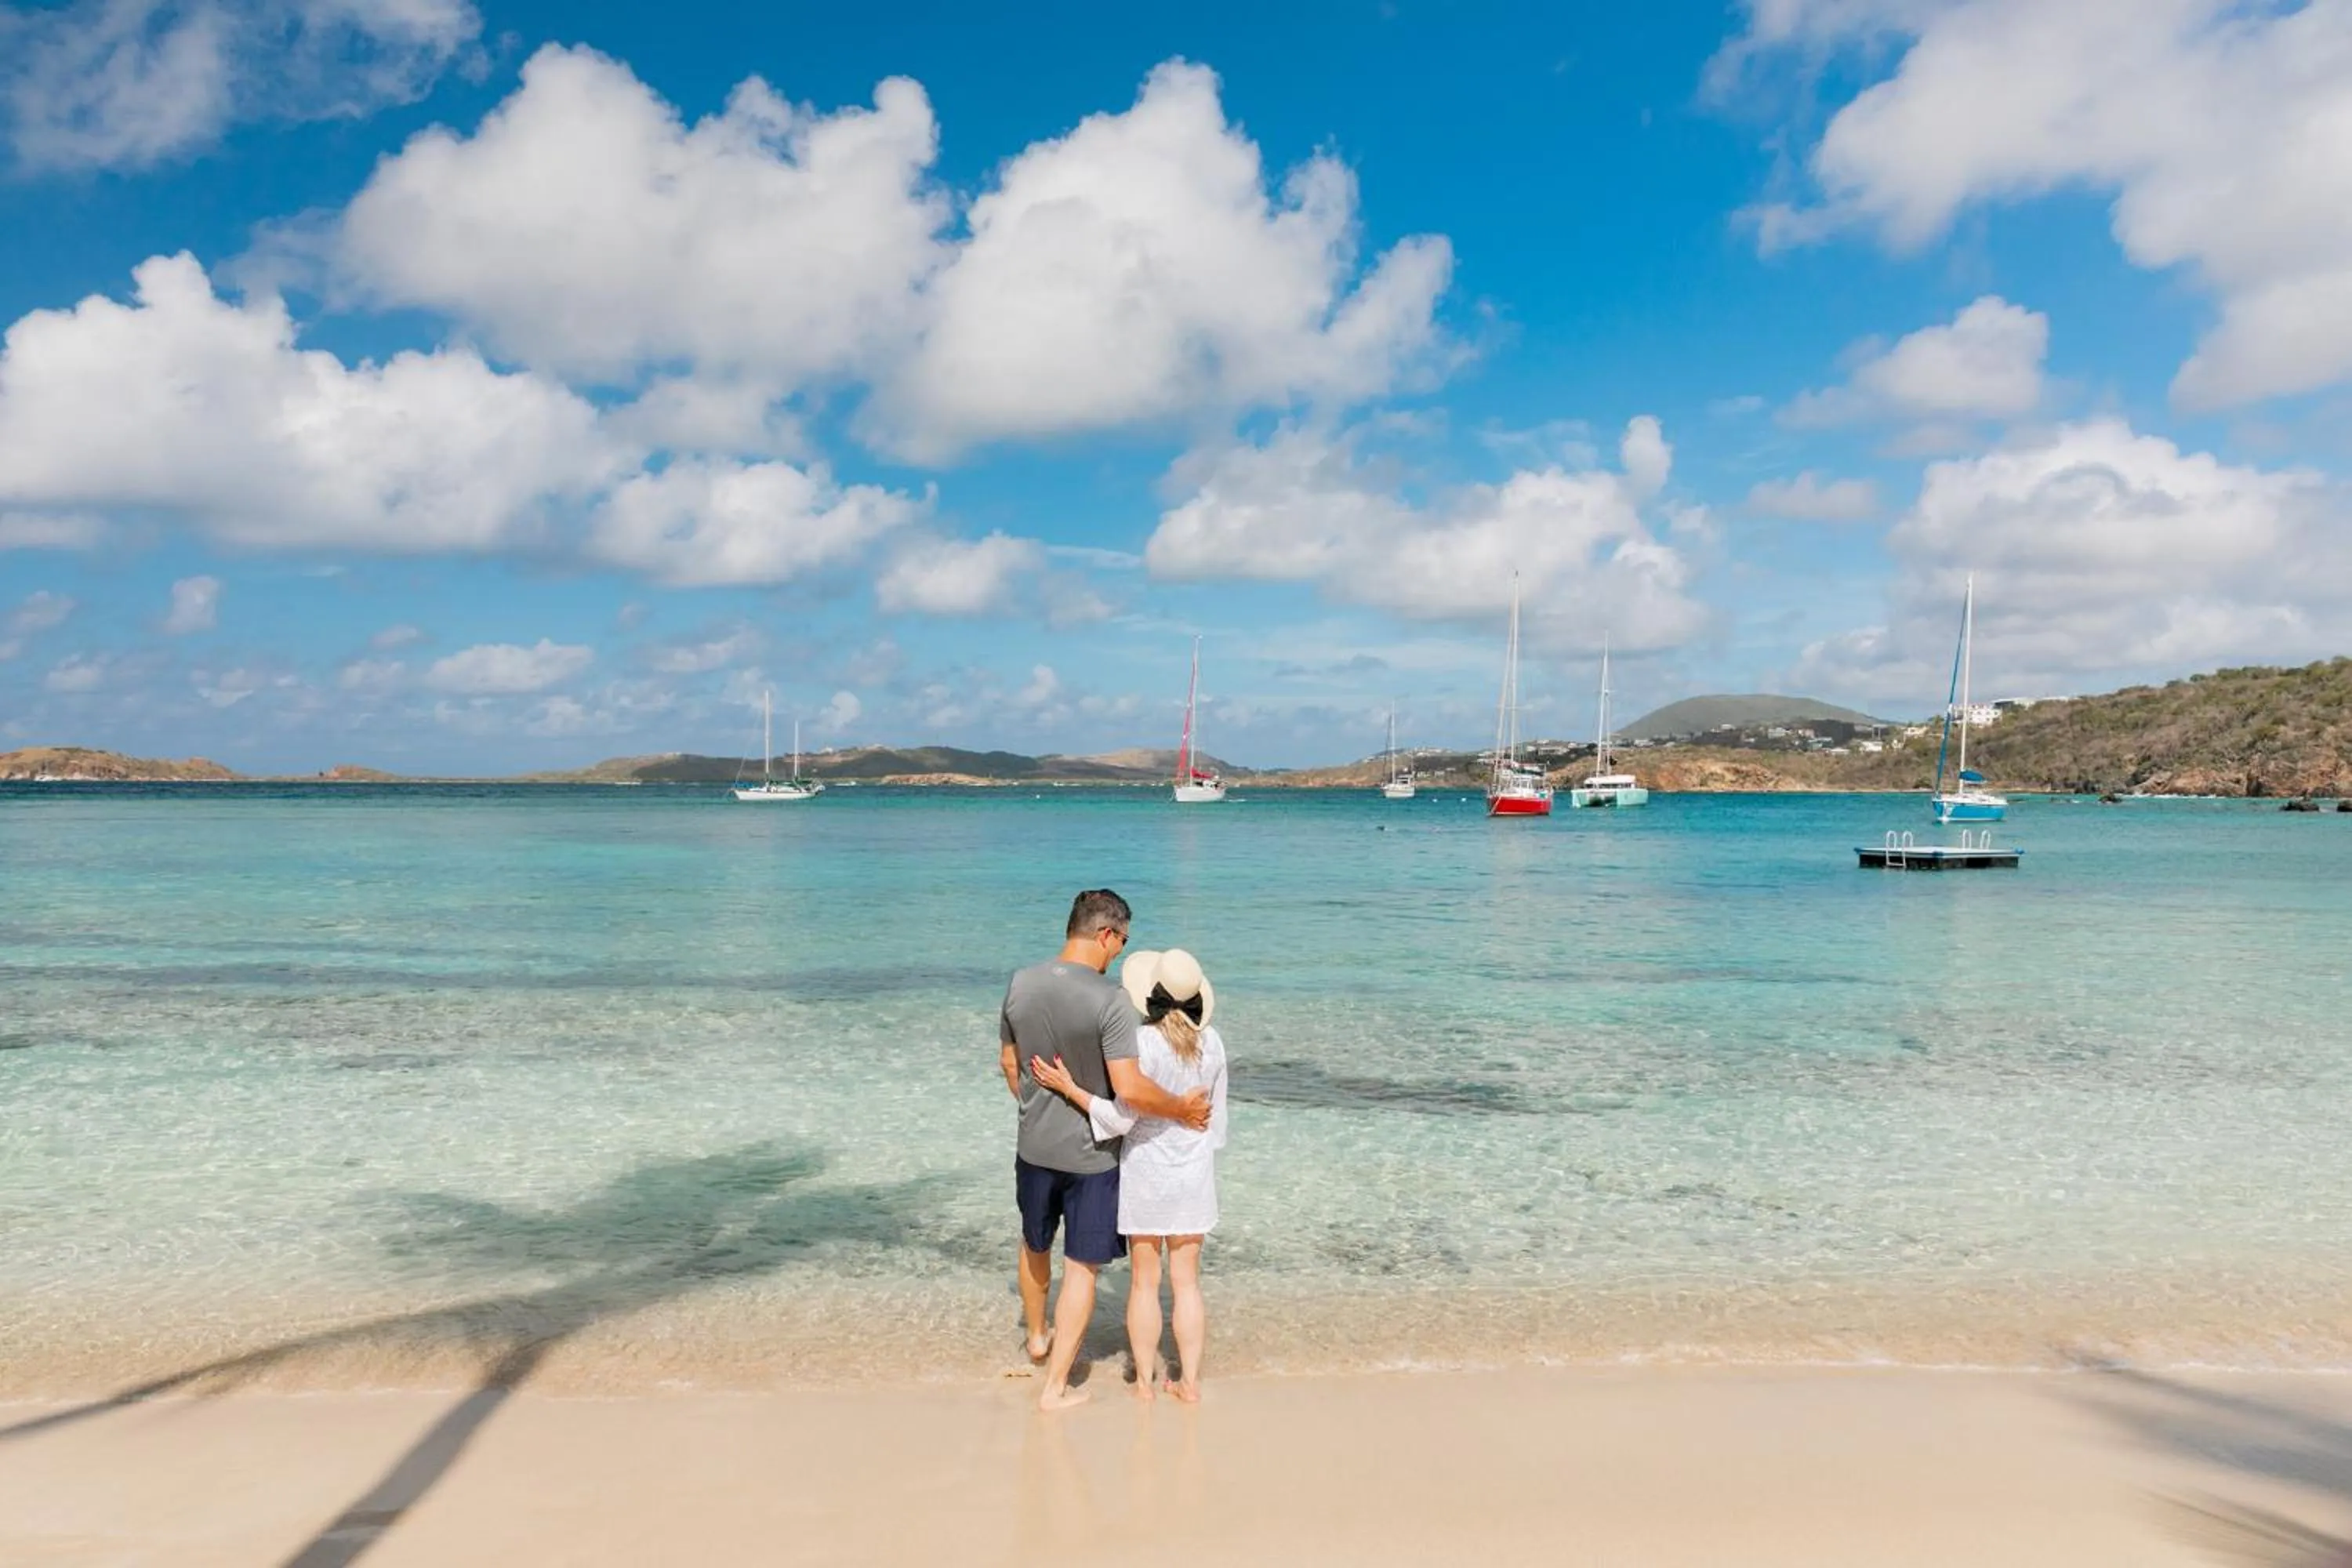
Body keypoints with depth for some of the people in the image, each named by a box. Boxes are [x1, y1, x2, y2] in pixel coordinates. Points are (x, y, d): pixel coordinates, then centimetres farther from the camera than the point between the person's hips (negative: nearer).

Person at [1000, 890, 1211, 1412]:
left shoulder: (1020, 985, -7)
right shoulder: (1110, 1001, -24)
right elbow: (1130, 1089, -27)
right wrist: (1182, 1109, -11)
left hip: (1034, 1148, 5)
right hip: (1092, 1155, -5)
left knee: (1035, 1245, 26)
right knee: (1082, 1266, 10)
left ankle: (1038, 1336, 49)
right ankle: (1056, 1386, 16)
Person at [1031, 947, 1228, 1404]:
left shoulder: (1145, 1043, -20)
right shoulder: (1212, 1043, -4)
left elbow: (1122, 1117, -19)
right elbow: (1217, 1116, 6)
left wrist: (1069, 1087, -15)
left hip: (1146, 1173, -4)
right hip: (1193, 1176, 4)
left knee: (1145, 1282, 9)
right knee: (1186, 1281, 13)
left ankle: (1145, 1382, 19)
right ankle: (1189, 1382, 19)